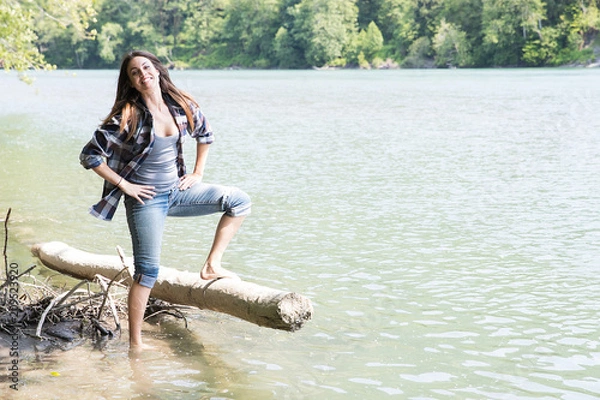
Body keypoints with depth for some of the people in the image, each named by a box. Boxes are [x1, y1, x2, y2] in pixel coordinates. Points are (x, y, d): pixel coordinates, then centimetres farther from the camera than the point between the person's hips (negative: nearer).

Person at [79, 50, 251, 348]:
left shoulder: (182, 106, -2)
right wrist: (125, 185, -14)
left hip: (178, 190, 5)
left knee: (238, 201, -4)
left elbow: (205, 133, 18)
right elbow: (90, 155, -14)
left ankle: (212, 266, 2)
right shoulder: (127, 116, -15)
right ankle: (135, 343, 9)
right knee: (147, 270, -2)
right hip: (146, 199, -5)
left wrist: (198, 172, 11)